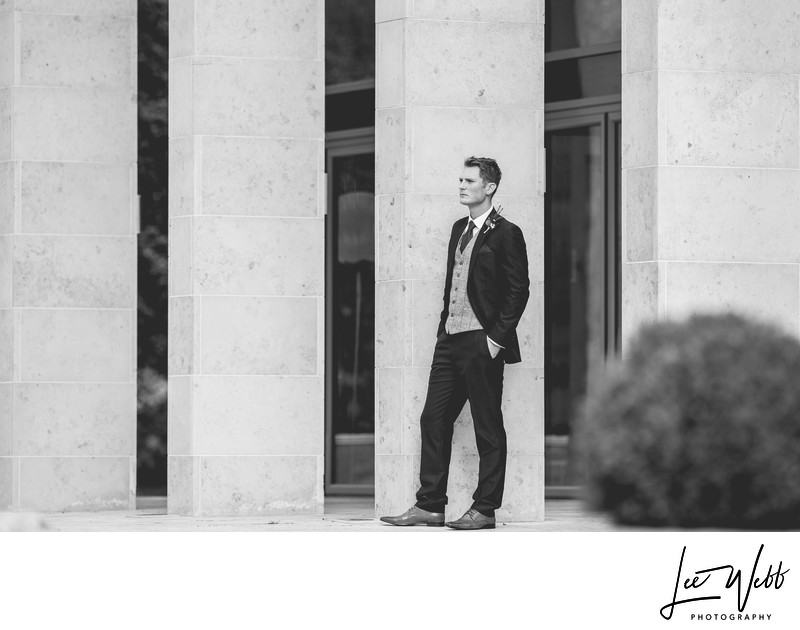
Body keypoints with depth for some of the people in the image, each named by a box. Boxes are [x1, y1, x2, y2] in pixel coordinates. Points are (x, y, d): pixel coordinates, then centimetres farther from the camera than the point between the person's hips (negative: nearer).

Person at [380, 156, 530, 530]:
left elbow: (518, 290, -11)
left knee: (488, 429, 0)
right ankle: (429, 506, 9)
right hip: (451, 340, 8)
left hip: (482, 344, -8)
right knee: (433, 419, 5)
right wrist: (444, 326, 12)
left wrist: (497, 338, -14)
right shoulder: (459, 229, 15)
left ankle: (485, 510, 6)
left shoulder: (505, 234, -9)